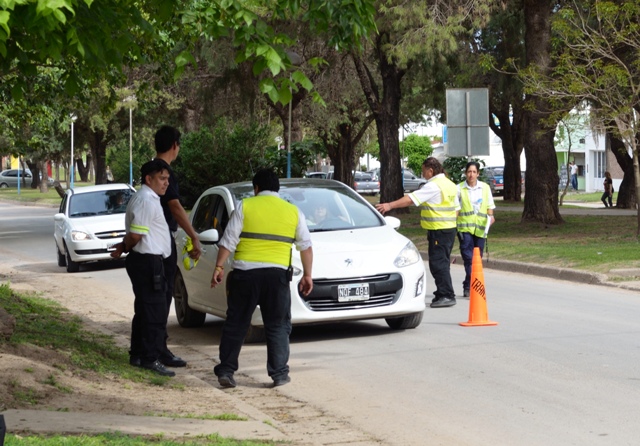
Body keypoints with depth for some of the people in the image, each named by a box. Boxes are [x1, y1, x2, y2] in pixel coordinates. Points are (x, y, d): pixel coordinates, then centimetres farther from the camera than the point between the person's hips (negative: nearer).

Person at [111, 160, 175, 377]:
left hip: (145, 262, 11)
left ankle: (137, 355, 22)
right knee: (156, 312, -7)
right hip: (148, 262, -11)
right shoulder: (147, 201, -17)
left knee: (144, 310, 16)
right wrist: (124, 248, -2)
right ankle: (151, 359, -5)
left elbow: (134, 235, 19)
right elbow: (135, 235, -19)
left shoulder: (146, 198, 17)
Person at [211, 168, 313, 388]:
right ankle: (279, 373, 6)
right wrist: (307, 275, 20)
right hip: (277, 274, 1)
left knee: (235, 323, 8)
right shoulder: (293, 211, 11)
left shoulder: (245, 207, 4)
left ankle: (226, 371, 7)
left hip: (245, 273, -1)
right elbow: (306, 246, 13)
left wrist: (219, 267, 0)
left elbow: (228, 241, -2)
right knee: (278, 326, 10)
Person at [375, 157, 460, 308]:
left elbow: (411, 199, -20)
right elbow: (456, 208, 19)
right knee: (442, 263, 15)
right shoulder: (450, 184, 15)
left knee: (438, 263, -8)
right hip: (449, 229, 10)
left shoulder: (434, 186, -15)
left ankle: (447, 296, -9)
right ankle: (442, 294, 20)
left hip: (438, 231, -10)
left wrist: (390, 205, -20)